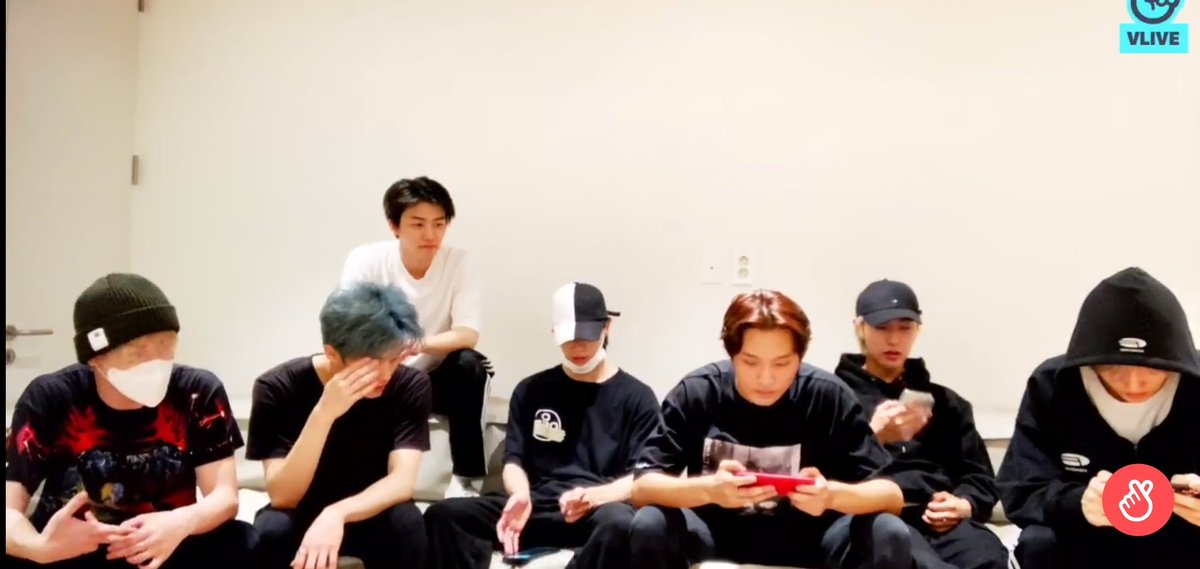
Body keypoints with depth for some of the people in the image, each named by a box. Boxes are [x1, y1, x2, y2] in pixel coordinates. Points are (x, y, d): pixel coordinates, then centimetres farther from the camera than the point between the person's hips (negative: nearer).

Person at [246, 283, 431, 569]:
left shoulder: (410, 386, -17)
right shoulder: (278, 388, -20)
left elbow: (402, 480, -26)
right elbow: (282, 497, -25)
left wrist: (337, 514, -44)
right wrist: (323, 414, -39)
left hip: (369, 515, 1)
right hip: (300, 516, 0)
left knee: (407, 523, -32)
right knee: (271, 530, -33)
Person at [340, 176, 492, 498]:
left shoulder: (458, 262, -14)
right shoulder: (366, 261, -15)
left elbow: (468, 335, -22)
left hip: (436, 379, 0)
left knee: (470, 365, -30)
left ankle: (467, 478, -19)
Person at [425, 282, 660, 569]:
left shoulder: (636, 396, 10)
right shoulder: (532, 390, 18)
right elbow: (514, 460, 12)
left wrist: (592, 497, -21)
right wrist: (521, 496, -14)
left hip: (602, 512, -3)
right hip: (539, 509, 3)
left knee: (620, 524, -41)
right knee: (444, 515, -22)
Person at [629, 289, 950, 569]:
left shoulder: (828, 397, -15)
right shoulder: (697, 393, -15)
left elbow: (892, 495, -15)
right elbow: (642, 487, -20)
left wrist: (831, 494, -38)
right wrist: (708, 489, -40)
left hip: (805, 541, 1)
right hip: (719, 537, 0)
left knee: (890, 535, -25)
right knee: (649, 527, -29)